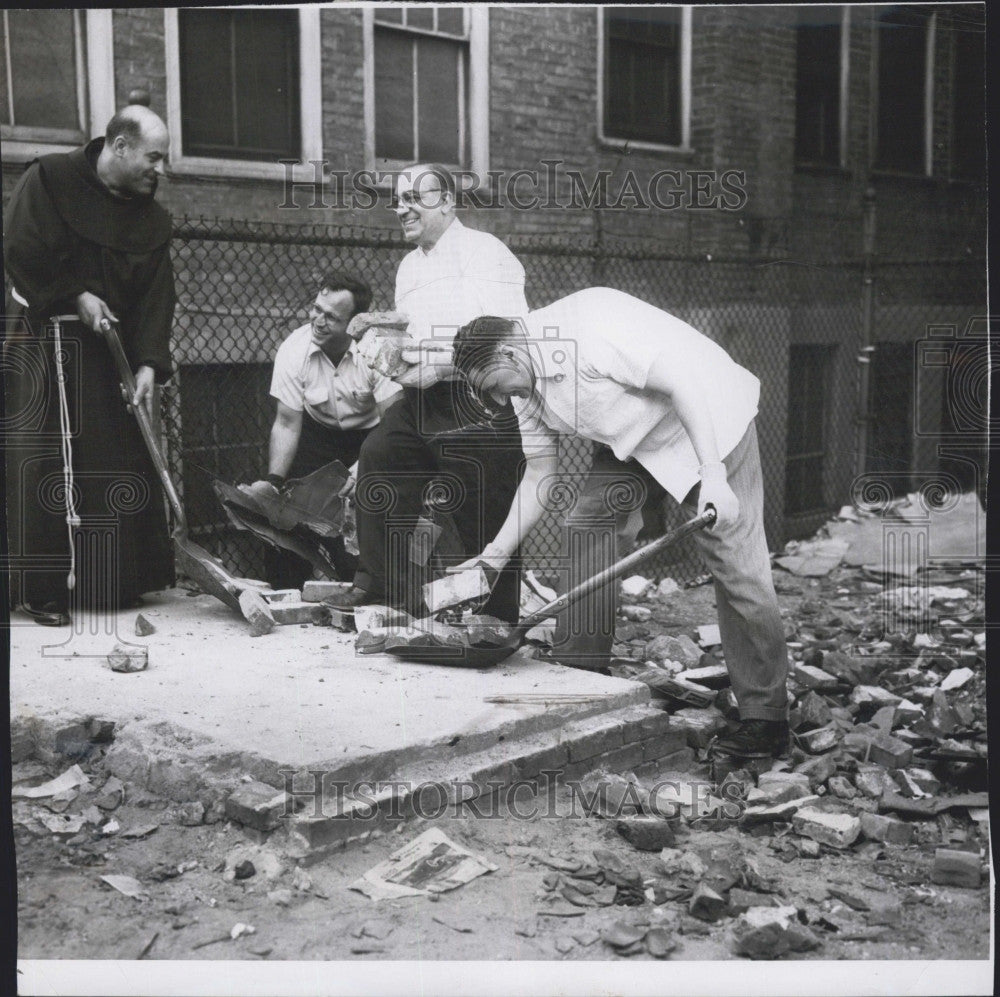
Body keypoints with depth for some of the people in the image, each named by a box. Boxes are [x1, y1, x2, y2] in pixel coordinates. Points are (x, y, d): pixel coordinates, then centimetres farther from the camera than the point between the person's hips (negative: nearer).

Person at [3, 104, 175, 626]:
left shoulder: (152, 218, 6)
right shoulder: (49, 179, -8)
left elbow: (156, 295, -2)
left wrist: (149, 363, -13)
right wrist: (75, 297, -15)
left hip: (110, 345, 5)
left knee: (120, 462, 4)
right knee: (42, 463, -9)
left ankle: (114, 583, 14)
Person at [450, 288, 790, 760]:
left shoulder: (590, 326, -31)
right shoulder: (526, 388, -3)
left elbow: (682, 380, -32)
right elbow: (538, 475, 3)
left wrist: (713, 476, -36)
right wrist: (496, 554, -3)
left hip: (707, 422, -8)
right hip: (631, 440, 8)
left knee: (736, 564, -10)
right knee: (585, 528, -3)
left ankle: (765, 718, -2)